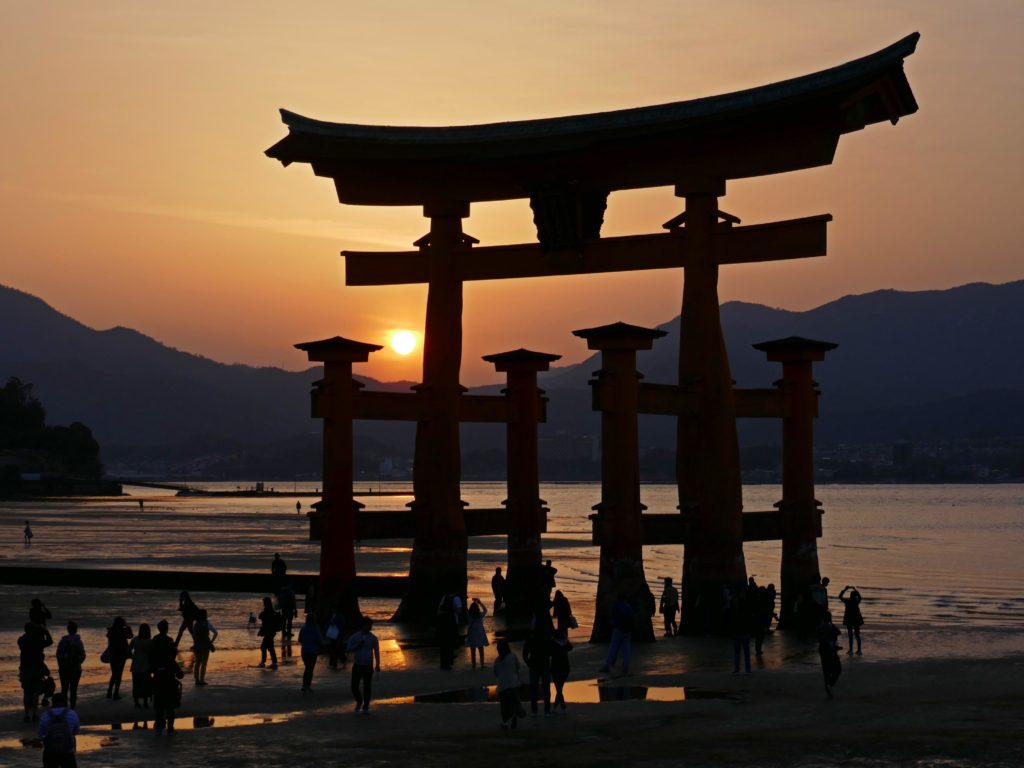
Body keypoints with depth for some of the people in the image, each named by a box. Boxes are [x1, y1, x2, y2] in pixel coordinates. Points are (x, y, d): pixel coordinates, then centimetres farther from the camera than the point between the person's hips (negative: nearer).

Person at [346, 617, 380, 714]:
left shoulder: (373, 638, 2)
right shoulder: (354, 637, 2)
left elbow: (376, 651, 4)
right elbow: (349, 648, -2)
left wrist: (377, 665, -2)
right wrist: (358, 645, -16)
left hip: (368, 666, 0)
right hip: (357, 665, 0)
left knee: (367, 687, 2)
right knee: (354, 686, -2)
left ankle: (365, 707, 12)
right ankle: (359, 701, 24)